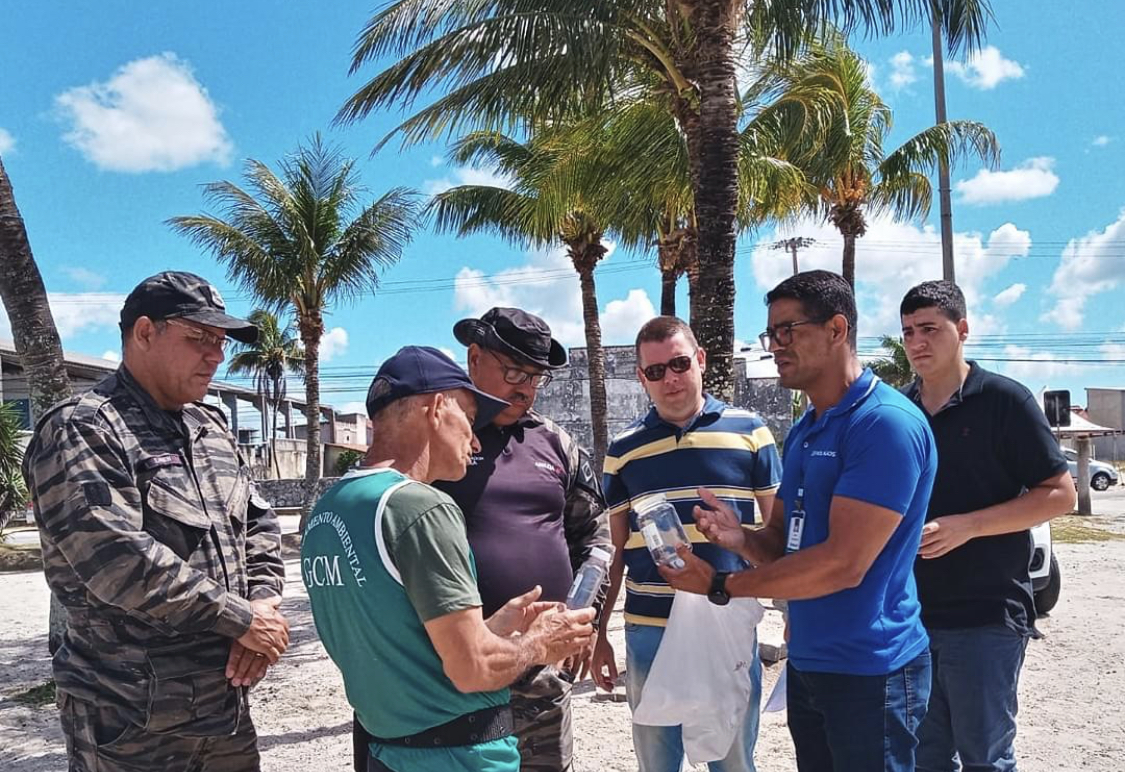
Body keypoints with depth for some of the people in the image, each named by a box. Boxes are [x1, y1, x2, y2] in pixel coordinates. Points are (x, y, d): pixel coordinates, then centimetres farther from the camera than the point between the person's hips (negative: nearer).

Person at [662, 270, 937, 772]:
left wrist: (720, 586, -17)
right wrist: (741, 539, -9)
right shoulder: (803, 432, 11)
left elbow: (844, 563, -23)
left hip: (868, 671, -8)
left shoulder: (887, 423, -18)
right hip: (805, 663, 8)